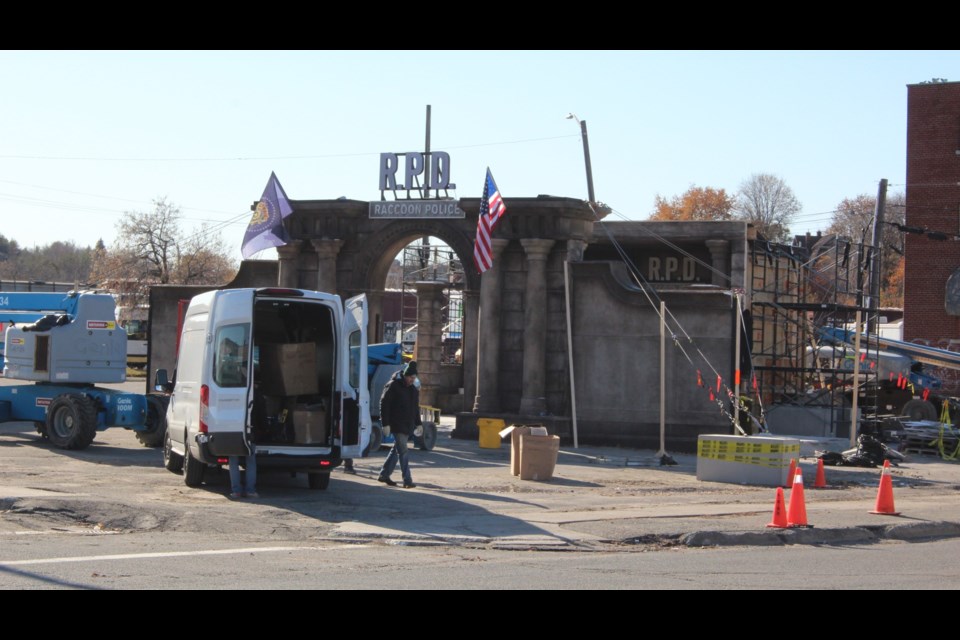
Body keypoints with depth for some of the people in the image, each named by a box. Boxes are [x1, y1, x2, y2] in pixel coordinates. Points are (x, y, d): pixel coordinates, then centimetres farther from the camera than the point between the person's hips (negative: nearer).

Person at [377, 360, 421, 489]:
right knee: (403, 452, -10)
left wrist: (418, 423, 14)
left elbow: (416, 407, 21)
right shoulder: (393, 386, -10)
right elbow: (384, 404, -11)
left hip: (407, 425, 8)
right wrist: (386, 423, -16)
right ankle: (407, 480, -12)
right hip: (397, 425, -8)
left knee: (396, 450, 13)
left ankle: (384, 475, 23)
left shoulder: (414, 389, 12)